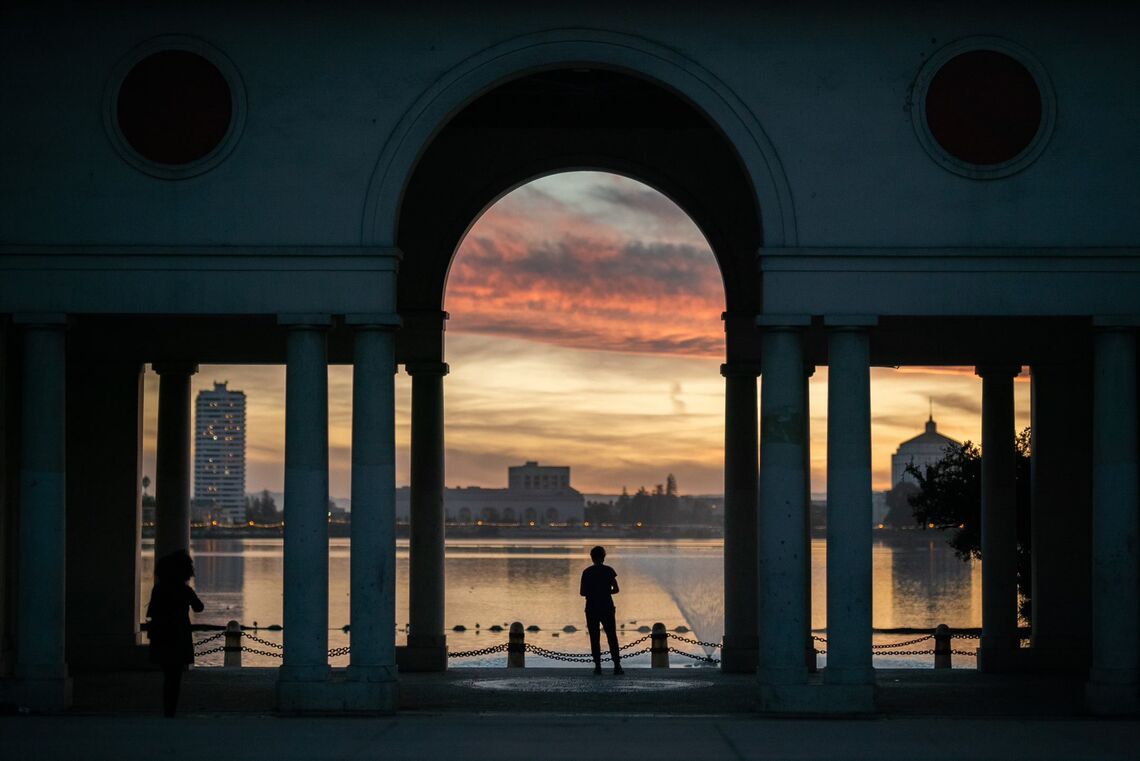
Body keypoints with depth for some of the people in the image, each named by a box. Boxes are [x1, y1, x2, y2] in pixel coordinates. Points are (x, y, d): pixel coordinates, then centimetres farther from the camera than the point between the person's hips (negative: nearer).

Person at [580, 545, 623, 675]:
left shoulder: (587, 572, -2)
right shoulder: (609, 570, -2)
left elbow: (582, 592, -3)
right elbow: (616, 589, -3)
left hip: (592, 609, 0)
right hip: (607, 608, 0)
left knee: (594, 638, 5)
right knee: (612, 637, 3)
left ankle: (597, 665, -1)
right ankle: (617, 665, -6)